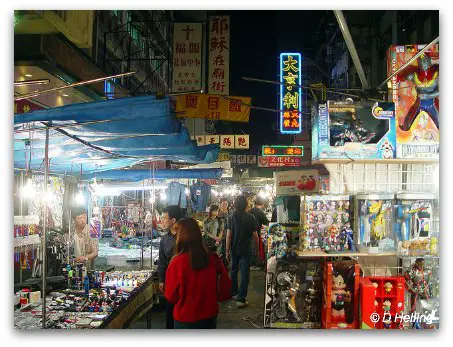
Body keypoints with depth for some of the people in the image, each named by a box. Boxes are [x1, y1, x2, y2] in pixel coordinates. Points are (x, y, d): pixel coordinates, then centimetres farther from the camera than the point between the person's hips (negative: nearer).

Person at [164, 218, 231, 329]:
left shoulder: (177, 263, -20)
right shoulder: (214, 259, -11)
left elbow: (171, 297, -9)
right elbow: (225, 291, -2)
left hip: (185, 320, -3)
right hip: (210, 317, 3)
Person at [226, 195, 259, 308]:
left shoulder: (231, 217, -7)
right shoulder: (250, 218, -12)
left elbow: (228, 235, -8)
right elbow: (255, 235, -7)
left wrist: (227, 251, 0)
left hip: (234, 249, 3)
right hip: (245, 250, -3)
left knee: (234, 270, 21)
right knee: (244, 273, 2)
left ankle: (234, 293, 33)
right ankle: (241, 299, -1)